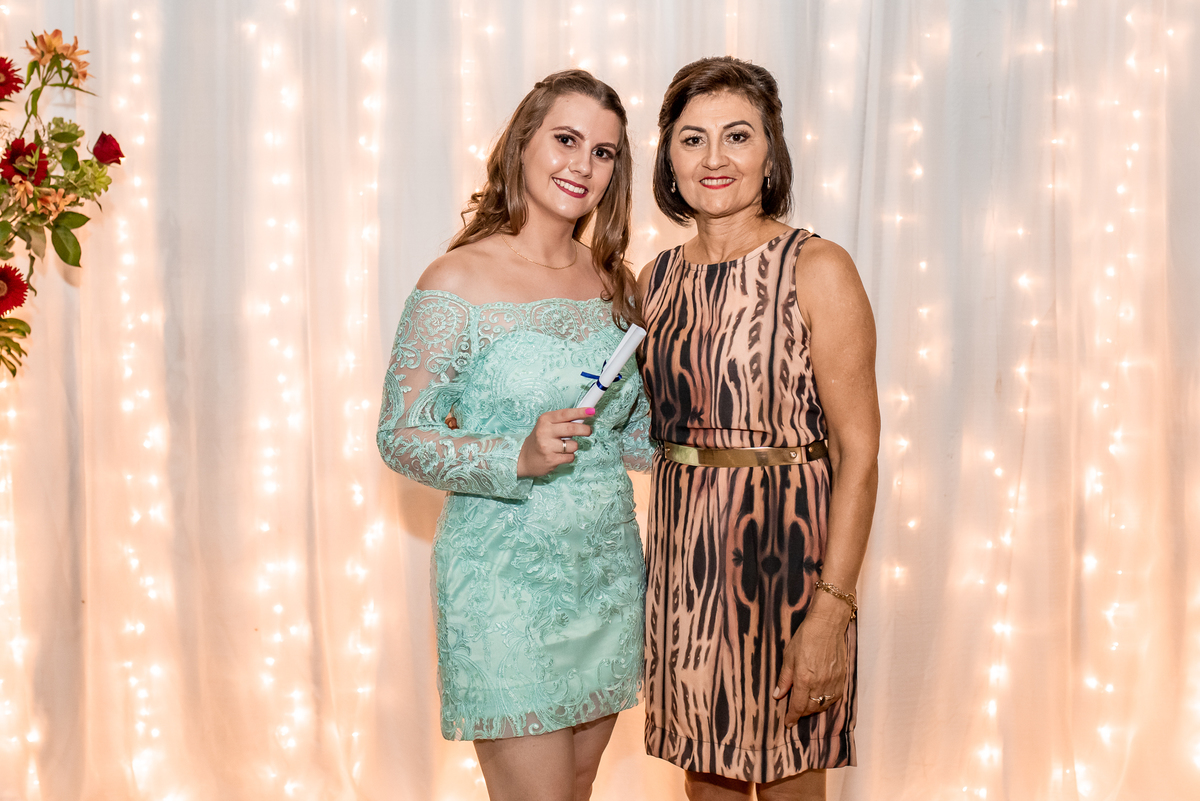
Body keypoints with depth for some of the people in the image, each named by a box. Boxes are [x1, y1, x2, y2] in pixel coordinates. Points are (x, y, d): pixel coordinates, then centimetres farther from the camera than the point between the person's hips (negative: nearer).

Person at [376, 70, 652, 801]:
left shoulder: (614, 282, 6)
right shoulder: (458, 282, -11)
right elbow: (401, 437, -11)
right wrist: (519, 459, -24)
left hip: (610, 572, 6)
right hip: (506, 584, -6)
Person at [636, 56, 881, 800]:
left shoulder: (817, 268, -10)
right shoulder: (658, 279, 7)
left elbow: (858, 450, -14)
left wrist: (833, 609, -19)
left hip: (784, 545, -5)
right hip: (684, 550, 5)